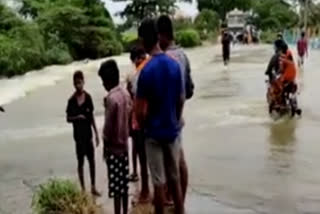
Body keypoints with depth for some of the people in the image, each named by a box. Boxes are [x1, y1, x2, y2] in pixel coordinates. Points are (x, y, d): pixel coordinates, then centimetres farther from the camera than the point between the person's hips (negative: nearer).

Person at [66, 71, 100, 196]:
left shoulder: (88, 97, 1)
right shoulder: (72, 100, -8)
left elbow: (92, 116, 6)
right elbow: (68, 118, -2)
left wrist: (96, 133, 5)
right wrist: (77, 117, -22)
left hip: (88, 133, 3)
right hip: (78, 134, -3)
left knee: (92, 160, 9)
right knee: (81, 162, 7)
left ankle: (93, 187, 23)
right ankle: (83, 188, 18)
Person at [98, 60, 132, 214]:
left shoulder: (111, 98, -20)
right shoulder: (126, 94, 4)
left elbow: (108, 128, -18)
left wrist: (105, 146, -4)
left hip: (113, 148, -8)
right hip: (124, 145, 8)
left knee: (116, 187, 0)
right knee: (124, 185, 16)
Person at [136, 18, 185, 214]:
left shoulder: (147, 71, -19)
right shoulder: (175, 65, -3)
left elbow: (141, 112, -17)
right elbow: (182, 99, 6)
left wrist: (145, 126, 3)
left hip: (154, 134, -5)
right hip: (173, 131, 5)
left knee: (159, 183, 6)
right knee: (175, 179, 16)